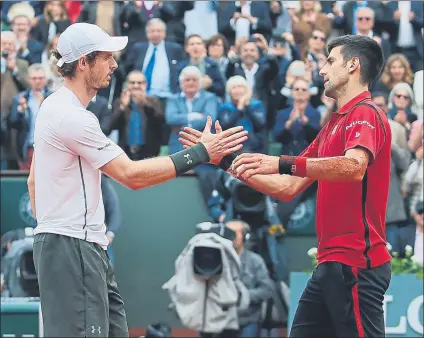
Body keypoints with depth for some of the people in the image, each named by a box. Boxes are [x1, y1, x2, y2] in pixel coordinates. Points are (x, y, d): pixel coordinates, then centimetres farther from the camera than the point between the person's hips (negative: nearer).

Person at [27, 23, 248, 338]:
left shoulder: (54, 106, 15)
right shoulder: (74, 118, -17)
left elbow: (34, 181, 22)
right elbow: (132, 175, -19)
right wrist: (200, 153, -16)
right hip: (72, 245, -10)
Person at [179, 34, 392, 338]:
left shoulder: (365, 114, -9)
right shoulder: (334, 125, 22)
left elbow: (354, 167, -30)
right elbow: (289, 188, 21)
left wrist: (281, 163, -40)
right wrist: (229, 161, 17)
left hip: (356, 262, -10)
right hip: (331, 263, 10)